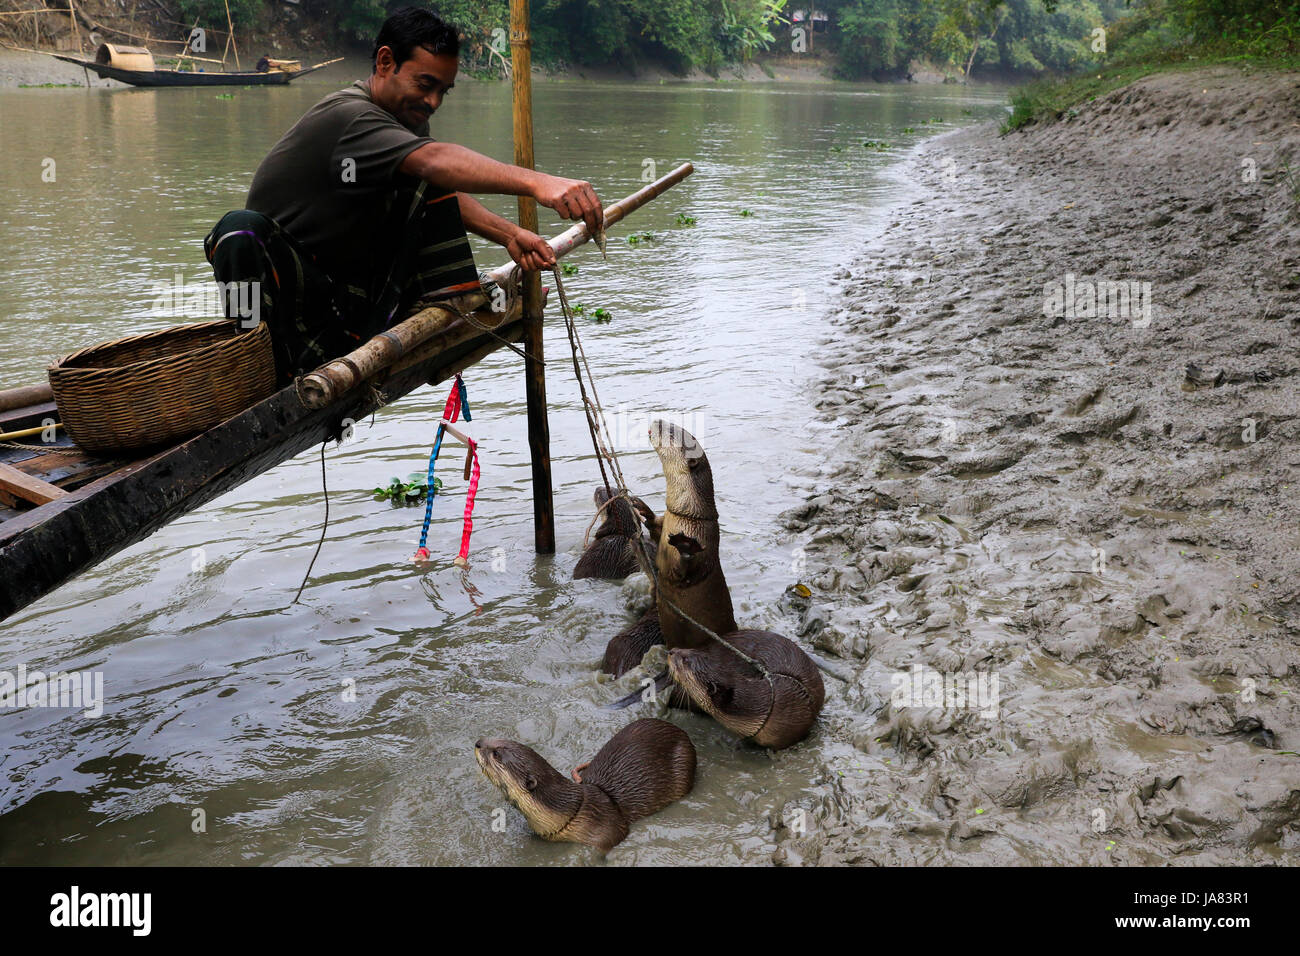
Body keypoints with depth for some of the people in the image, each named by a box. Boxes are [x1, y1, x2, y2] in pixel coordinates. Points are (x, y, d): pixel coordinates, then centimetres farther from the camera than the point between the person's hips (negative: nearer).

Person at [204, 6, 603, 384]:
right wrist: (536, 183, -56)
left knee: (428, 190, -3)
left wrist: (509, 235, -8)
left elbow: (446, 192, 13)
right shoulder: (348, 116, -23)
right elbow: (436, 160, -42)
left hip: (353, 288, 7)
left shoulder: (406, 115, 7)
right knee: (241, 228, -38)